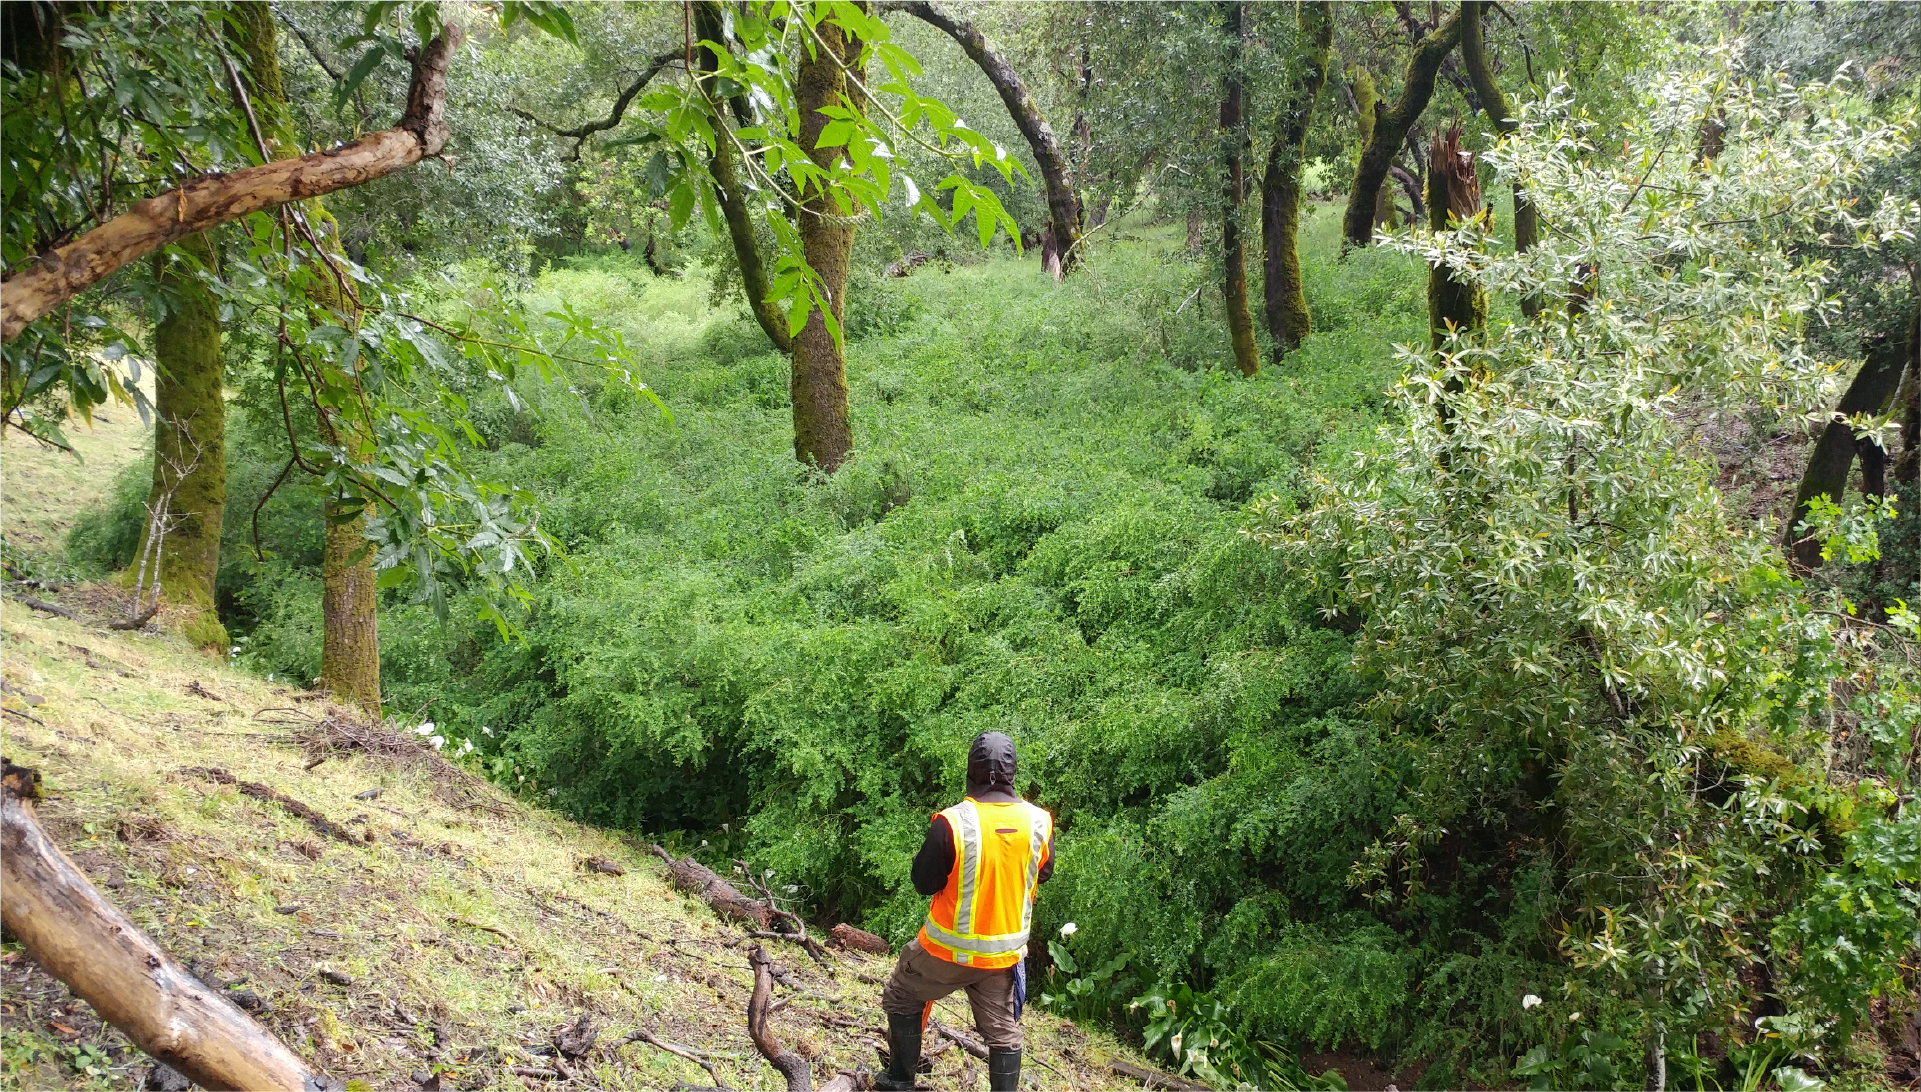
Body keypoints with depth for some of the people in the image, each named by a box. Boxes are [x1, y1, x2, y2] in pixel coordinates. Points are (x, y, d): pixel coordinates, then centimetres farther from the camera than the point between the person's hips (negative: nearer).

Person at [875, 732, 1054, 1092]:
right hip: (1005, 952, 3)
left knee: (902, 999, 21)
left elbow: (924, 882, -12)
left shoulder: (952, 823, -24)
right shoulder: (1040, 822, -12)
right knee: (1003, 1032, 16)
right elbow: (1043, 873, 8)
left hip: (950, 949, -3)